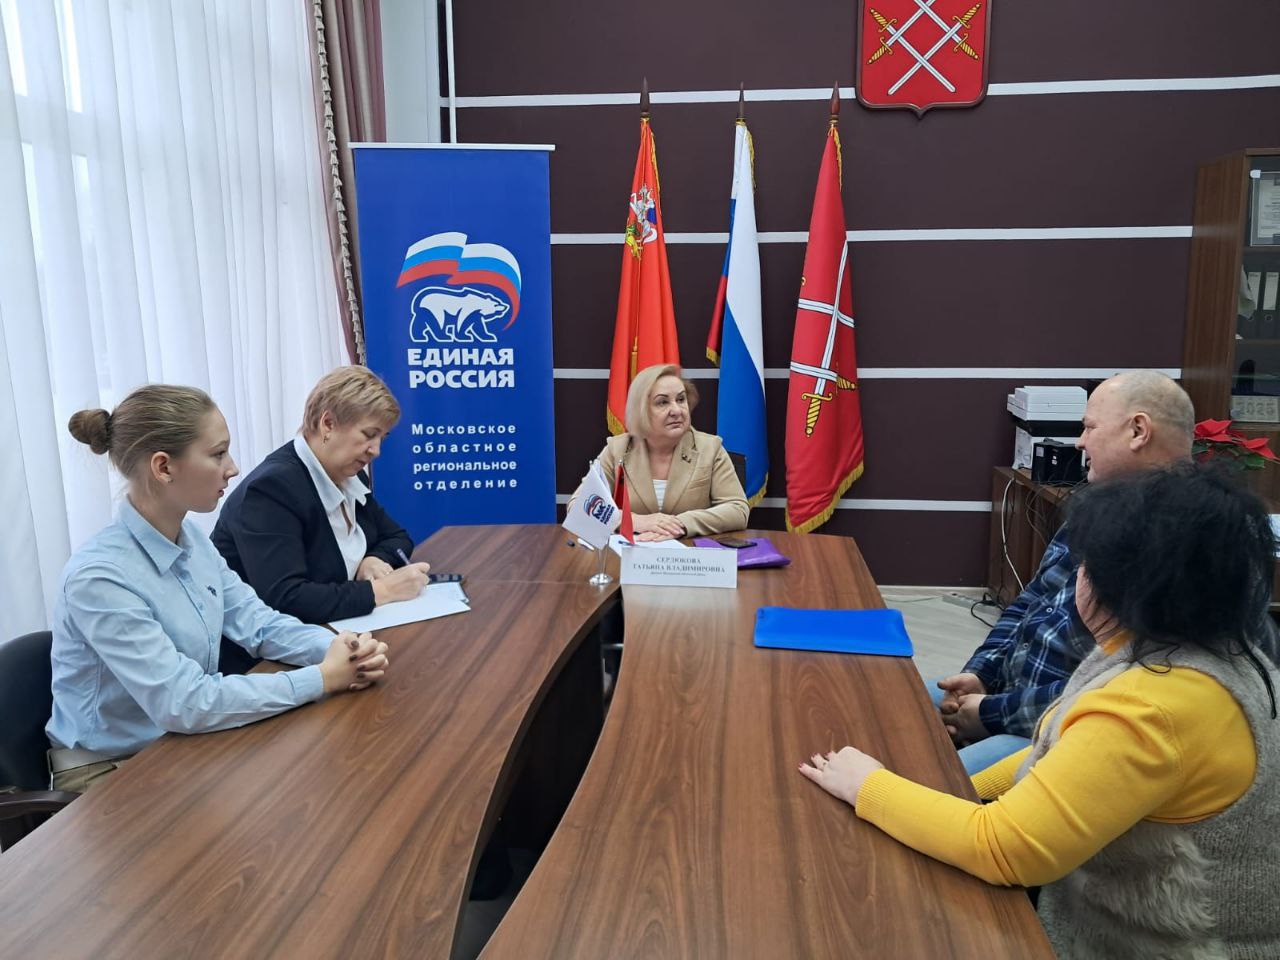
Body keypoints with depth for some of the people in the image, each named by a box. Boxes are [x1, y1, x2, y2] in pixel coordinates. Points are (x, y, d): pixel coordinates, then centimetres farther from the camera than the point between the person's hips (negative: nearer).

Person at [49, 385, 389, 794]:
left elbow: (259, 624, 1)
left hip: (184, 746, 7)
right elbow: (185, 704, -29)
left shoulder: (192, 539, 0)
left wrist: (340, 647, -18)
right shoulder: (99, 577, -26)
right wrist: (323, 678, -25)